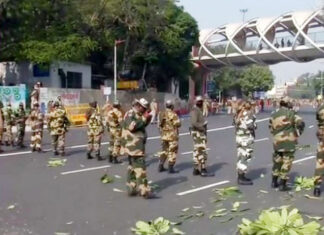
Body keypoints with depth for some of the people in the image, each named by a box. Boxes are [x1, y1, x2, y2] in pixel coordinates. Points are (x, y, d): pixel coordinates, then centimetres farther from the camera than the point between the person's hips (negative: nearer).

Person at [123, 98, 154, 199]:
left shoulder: (137, 115, 17)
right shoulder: (130, 114, -12)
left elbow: (141, 126, 24)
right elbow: (132, 126, -27)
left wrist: (147, 119, 6)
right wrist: (144, 118, -22)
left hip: (135, 146, 11)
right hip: (134, 146, -11)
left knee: (133, 167, 14)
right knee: (140, 167, -10)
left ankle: (131, 189, 22)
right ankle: (145, 191, -8)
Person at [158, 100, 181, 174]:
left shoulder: (161, 114, 7)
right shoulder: (173, 114, -16)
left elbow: (159, 124, 11)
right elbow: (178, 124, -17)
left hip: (164, 135, 7)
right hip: (172, 135, -7)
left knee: (164, 150, 18)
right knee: (172, 151, 1)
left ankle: (161, 166, 19)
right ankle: (171, 168, 1)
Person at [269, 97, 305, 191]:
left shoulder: (274, 115, 7)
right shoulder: (291, 113, -8)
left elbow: (271, 129, 10)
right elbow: (300, 123, -16)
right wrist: (298, 134, -3)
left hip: (277, 141, 5)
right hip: (289, 141, -5)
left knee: (277, 161, 19)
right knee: (287, 162, 3)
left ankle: (274, 182, 26)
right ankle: (282, 184, 5)